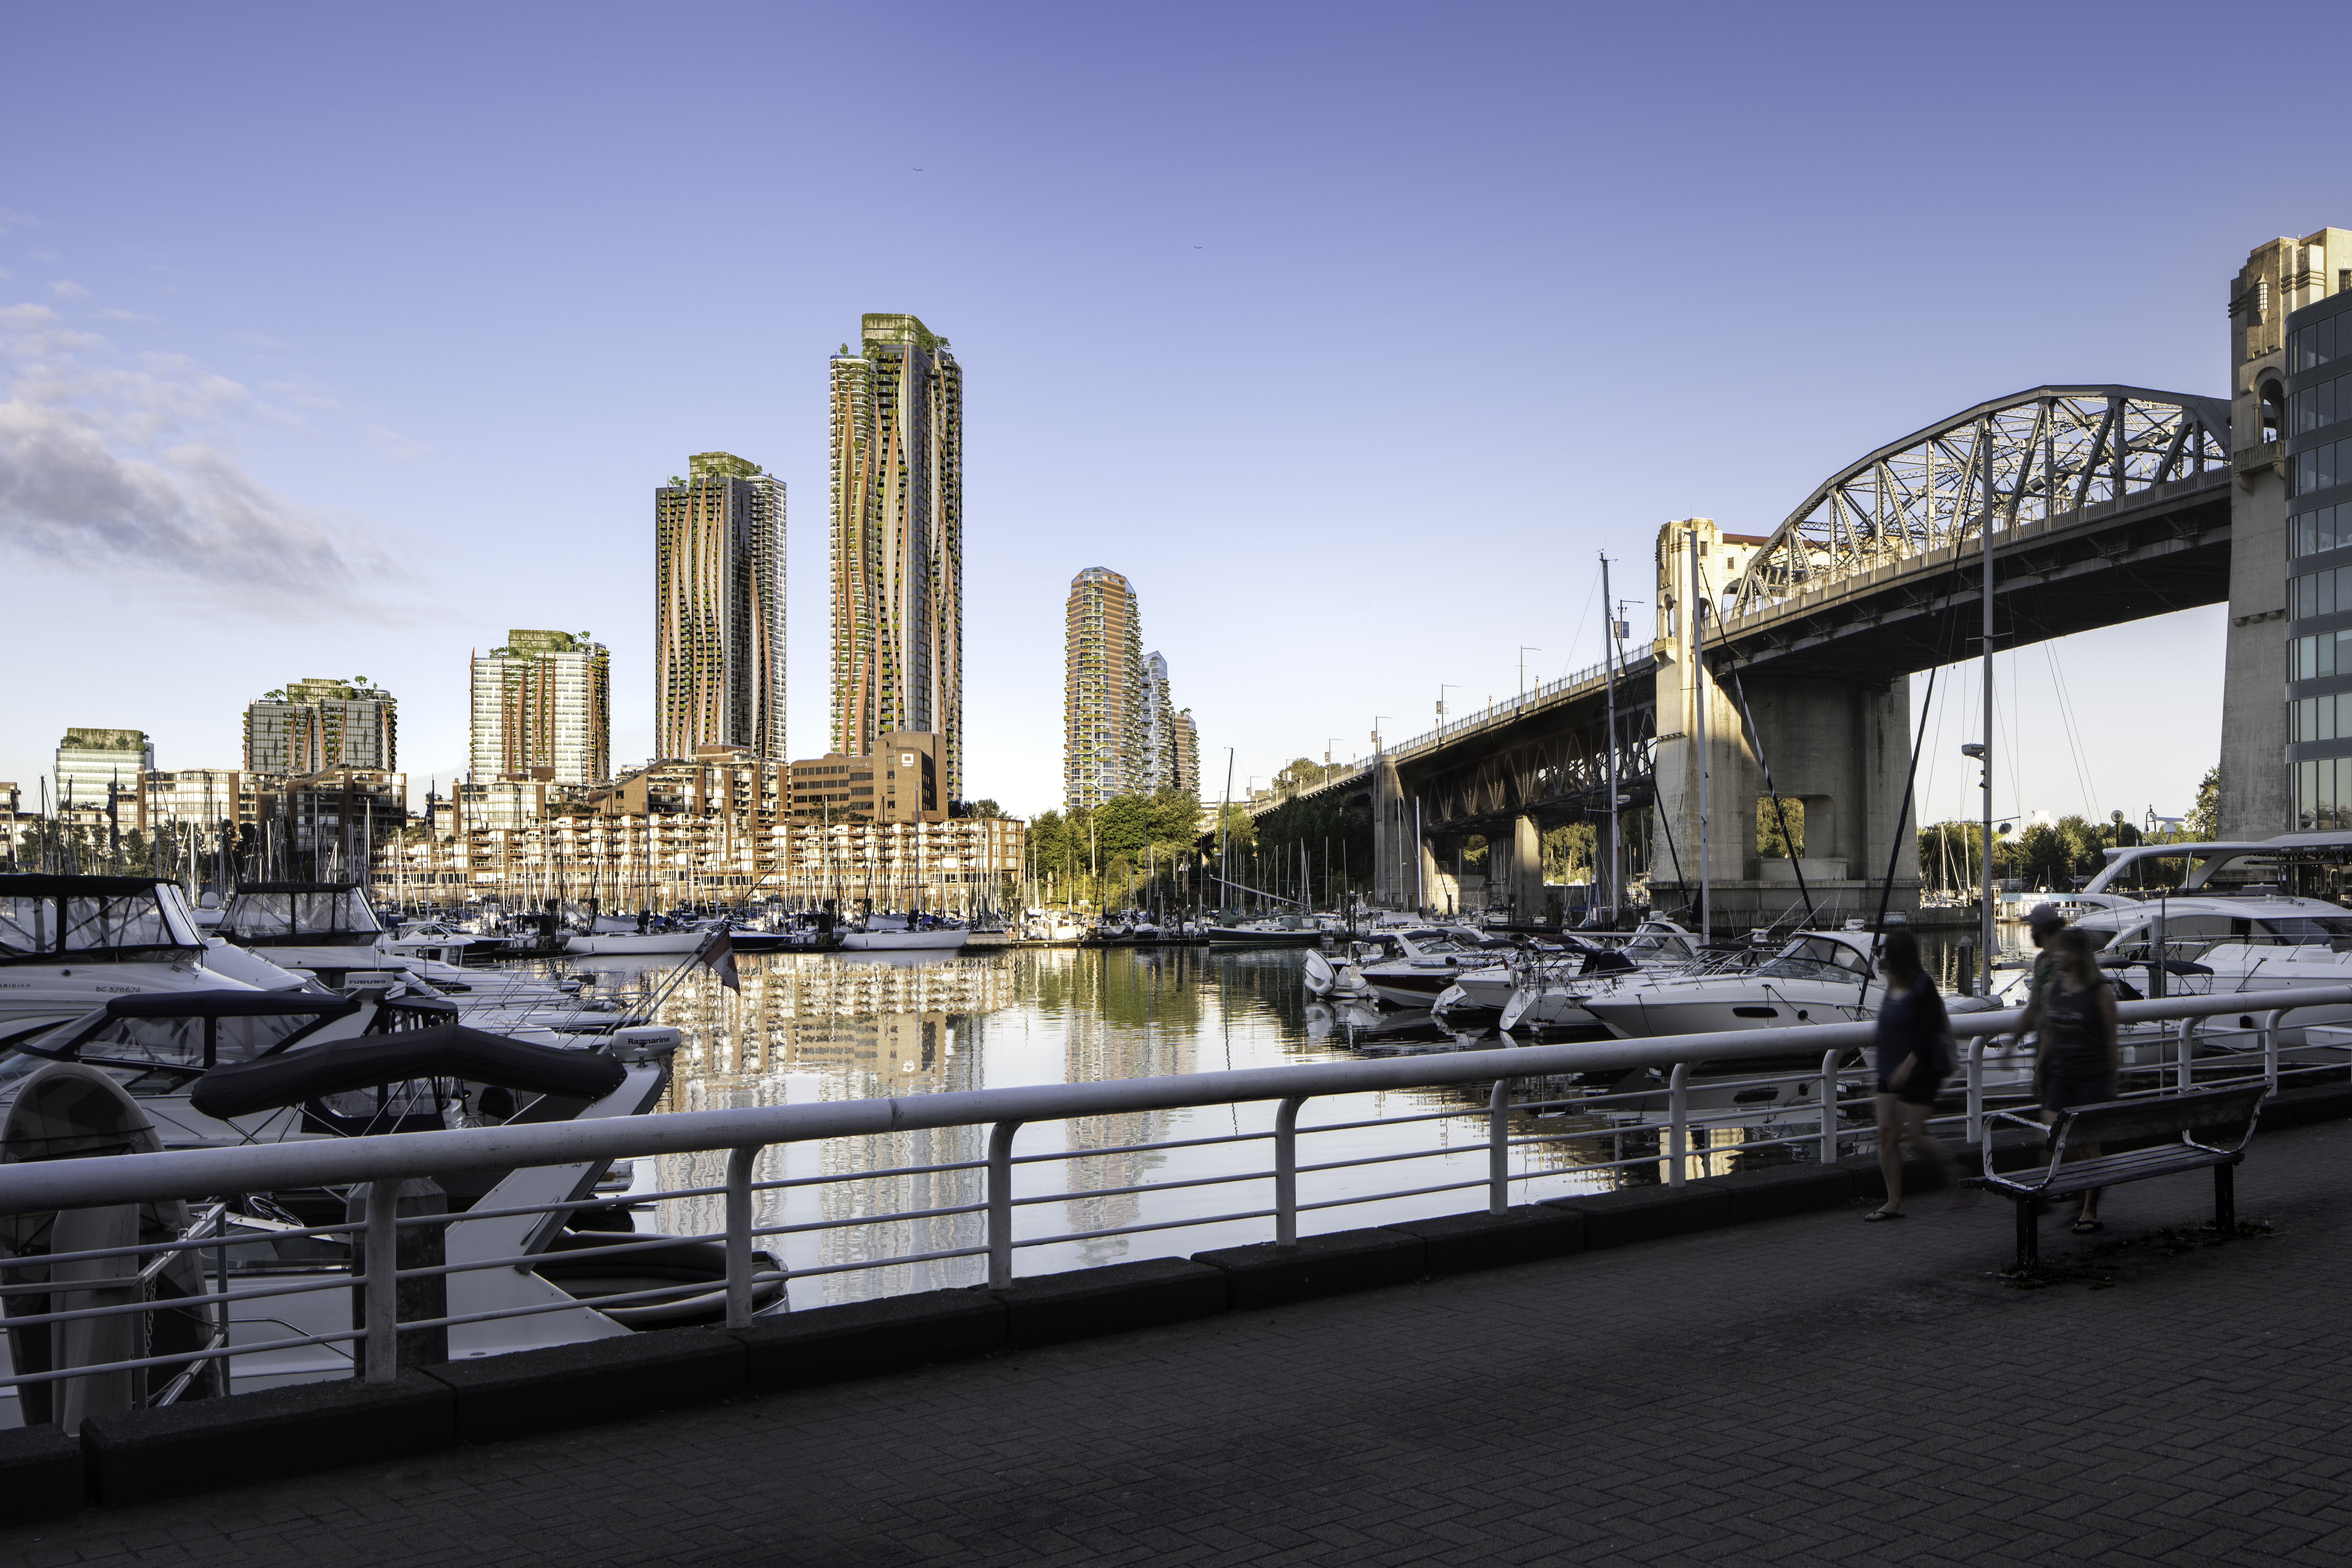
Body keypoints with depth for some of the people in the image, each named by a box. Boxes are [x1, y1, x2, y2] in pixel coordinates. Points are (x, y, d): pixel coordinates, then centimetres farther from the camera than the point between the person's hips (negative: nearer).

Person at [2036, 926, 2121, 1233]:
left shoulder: (2100, 993, -9)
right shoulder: (2053, 990, 6)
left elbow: (2111, 1041, -5)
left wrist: (2111, 1084, -5)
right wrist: (2039, 1070, 14)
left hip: (2092, 1078, -5)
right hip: (2060, 1076, 5)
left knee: (2088, 1144, 1)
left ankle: (2090, 1212, 12)